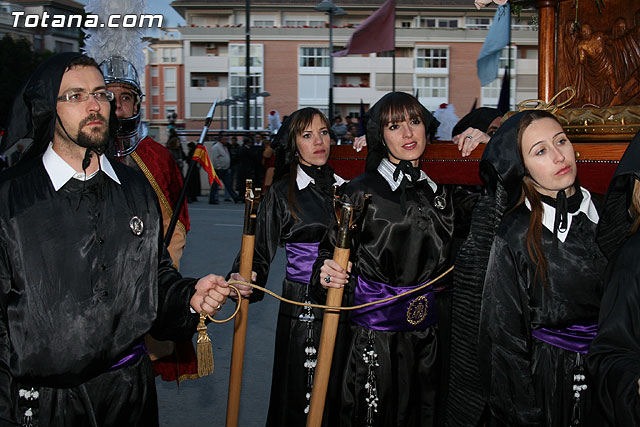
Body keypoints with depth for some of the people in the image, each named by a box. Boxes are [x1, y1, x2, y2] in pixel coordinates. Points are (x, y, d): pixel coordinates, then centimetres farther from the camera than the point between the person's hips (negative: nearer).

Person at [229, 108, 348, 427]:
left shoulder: (344, 188, 9)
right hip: (302, 305, -4)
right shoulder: (281, 193, -3)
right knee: (301, 395, 1)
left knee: (340, 394, 12)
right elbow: (260, 254, -9)